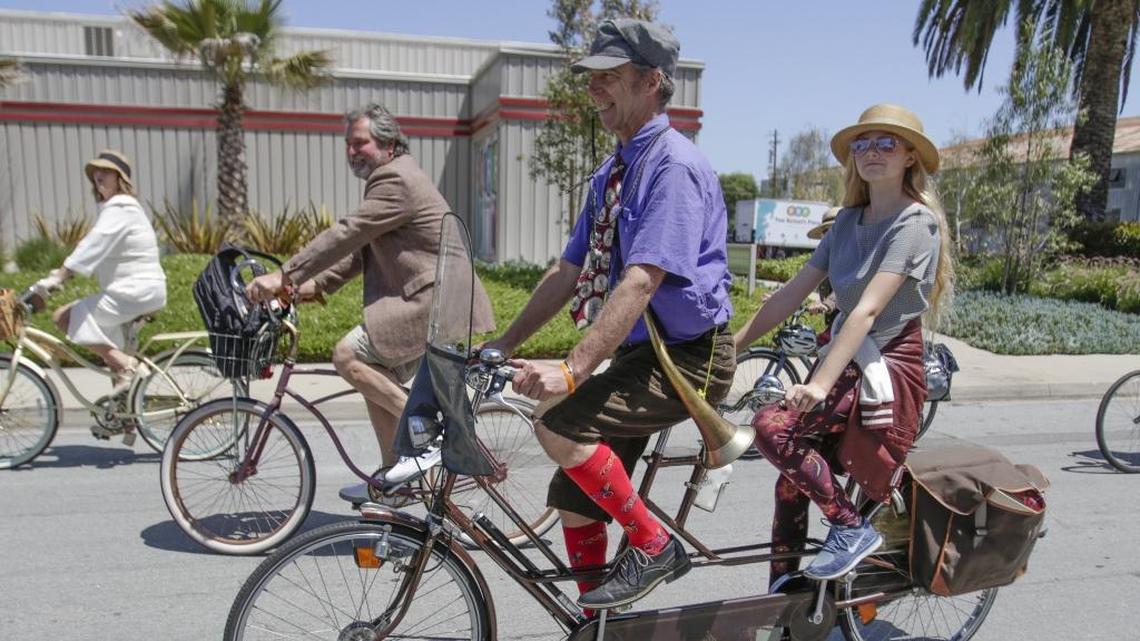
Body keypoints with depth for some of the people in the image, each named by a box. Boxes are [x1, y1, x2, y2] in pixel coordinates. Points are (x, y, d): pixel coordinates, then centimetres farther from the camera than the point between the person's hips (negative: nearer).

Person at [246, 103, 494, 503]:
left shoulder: (397, 180, -13)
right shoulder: (390, 179, 20)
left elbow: (347, 234, -21)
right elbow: (360, 249, 19)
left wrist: (285, 275, -21)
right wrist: (314, 286, 7)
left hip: (437, 301, -11)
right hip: (428, 301, 11)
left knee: (349, 354, -16)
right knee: (378, 378, 13)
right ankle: (392, 476, 22)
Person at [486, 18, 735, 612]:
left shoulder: (674, 166, -16)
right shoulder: (612, 172, 12)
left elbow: (641, 281, -28)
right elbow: (568, 273, 13)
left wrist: (572, 371, -35)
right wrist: (501, 347, 8)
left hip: (689, 356, -9)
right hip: (640, 355, 9)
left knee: (558, 426, -25)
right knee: (574, 502, 8)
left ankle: (655, 547, -5)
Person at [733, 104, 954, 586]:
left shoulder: (915, 221, -11)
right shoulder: (850, 219, 11)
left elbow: (868, 309, -23)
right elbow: (794, 291, 7)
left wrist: (819, 384, -31)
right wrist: (733, 344, 1)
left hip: (887, 369, -7)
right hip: (847, 358, 7)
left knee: (772, 425, -24)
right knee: (793, 481, 5)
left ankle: (852, 530, -6)